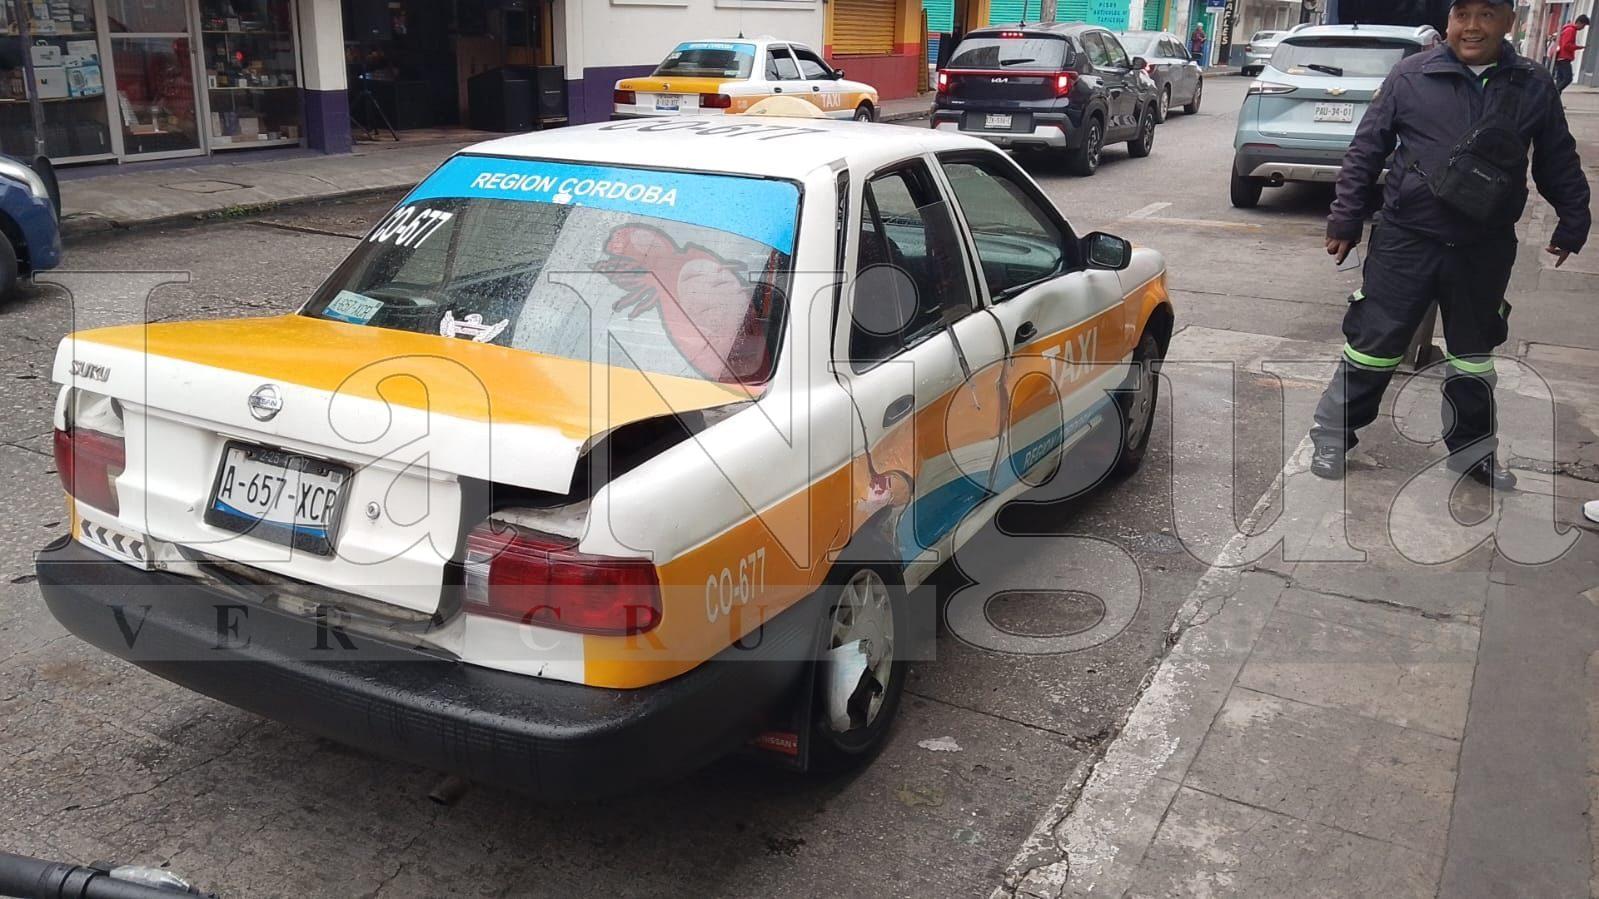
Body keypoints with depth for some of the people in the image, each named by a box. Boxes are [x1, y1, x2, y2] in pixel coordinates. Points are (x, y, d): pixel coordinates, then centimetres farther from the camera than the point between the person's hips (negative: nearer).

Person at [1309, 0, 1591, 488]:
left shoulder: (1534, 87, 2)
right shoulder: (1411, 76, -5)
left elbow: (1558, 163, 12)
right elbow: (1365, 151, -2)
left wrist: (1572, 224, 15)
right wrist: (1345, 219, -3)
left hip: (1486, 251, 3)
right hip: (1406, 242, -3)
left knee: (1474, 354, 16)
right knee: (1375, 343, 1)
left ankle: (1471, 449, 32)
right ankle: (1333, 434, 16)